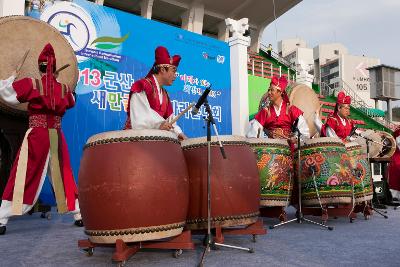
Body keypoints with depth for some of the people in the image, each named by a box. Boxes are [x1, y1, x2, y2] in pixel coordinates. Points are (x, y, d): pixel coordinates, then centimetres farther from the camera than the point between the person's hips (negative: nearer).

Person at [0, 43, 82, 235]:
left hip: (36, 137, -3)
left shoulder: (31, 84, -6)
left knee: (22, 178, 1)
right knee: (64, 177, 12)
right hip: (57, 138, 3)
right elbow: (71, 102, 23)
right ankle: (79, 216, 16)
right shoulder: (64, 89, 4)